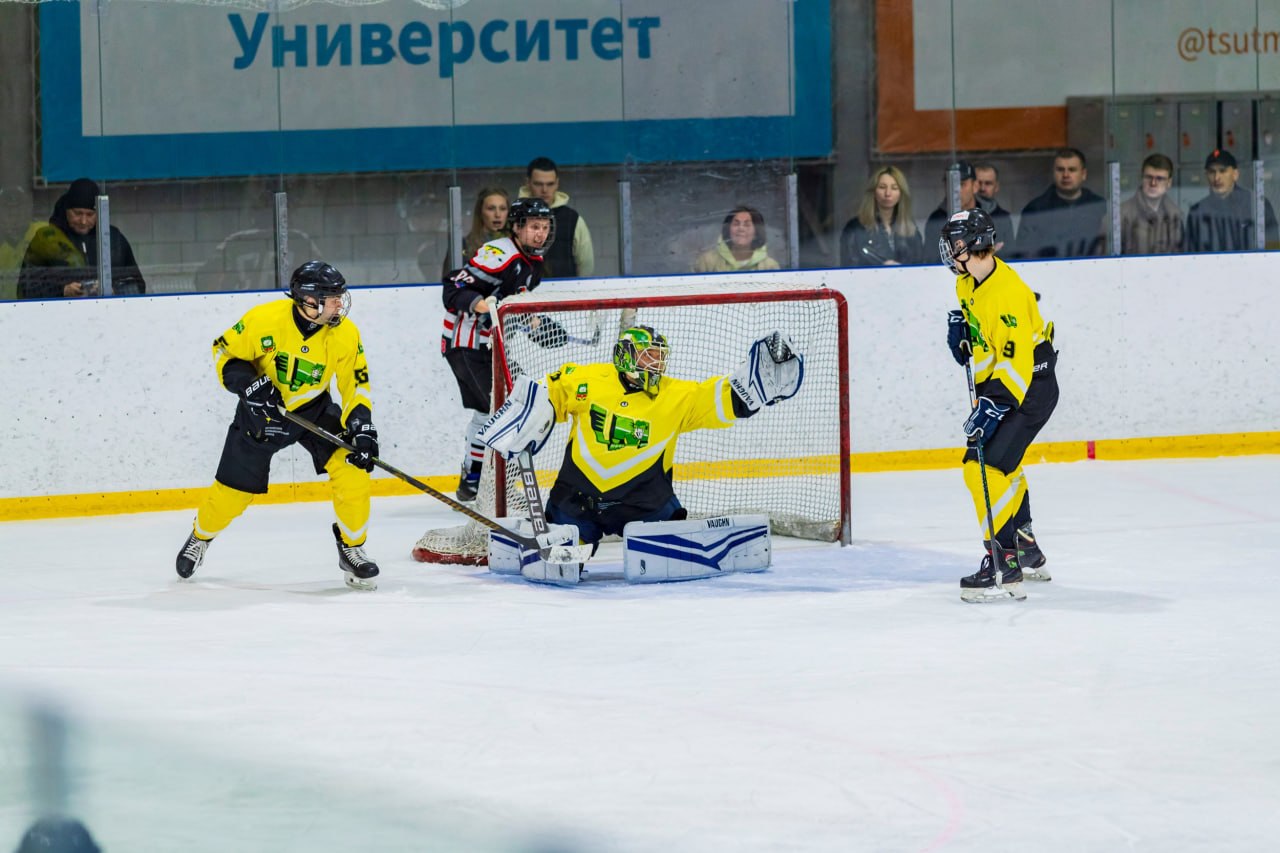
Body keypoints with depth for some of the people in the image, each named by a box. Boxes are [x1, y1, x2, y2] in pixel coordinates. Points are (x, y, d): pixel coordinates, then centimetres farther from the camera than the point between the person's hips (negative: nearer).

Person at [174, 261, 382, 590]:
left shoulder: (345, 334, -19)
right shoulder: (265, 320, -27)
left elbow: (356, 385, -11)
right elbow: (224, 353, -12)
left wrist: (361, 427, -25)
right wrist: (248, 383, -28)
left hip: (313, 408, 2)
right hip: (262, 410, -2)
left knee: (351, 468, -19)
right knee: (234, 489, 5)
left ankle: (352, 549, 0)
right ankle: (200, 536, 37)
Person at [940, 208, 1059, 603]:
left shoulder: (1007, 293, -29)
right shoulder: (968, 282, 0)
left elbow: (1016, 362, -31)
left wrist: (993, 408, -35)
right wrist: (961, 328, 3)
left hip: (1028, 387, -11)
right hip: (993, 382, 11)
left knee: (988, 468, -20)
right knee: (1003, 467, 23)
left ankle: (1004, 562, -18)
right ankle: (1028, 553, 38)